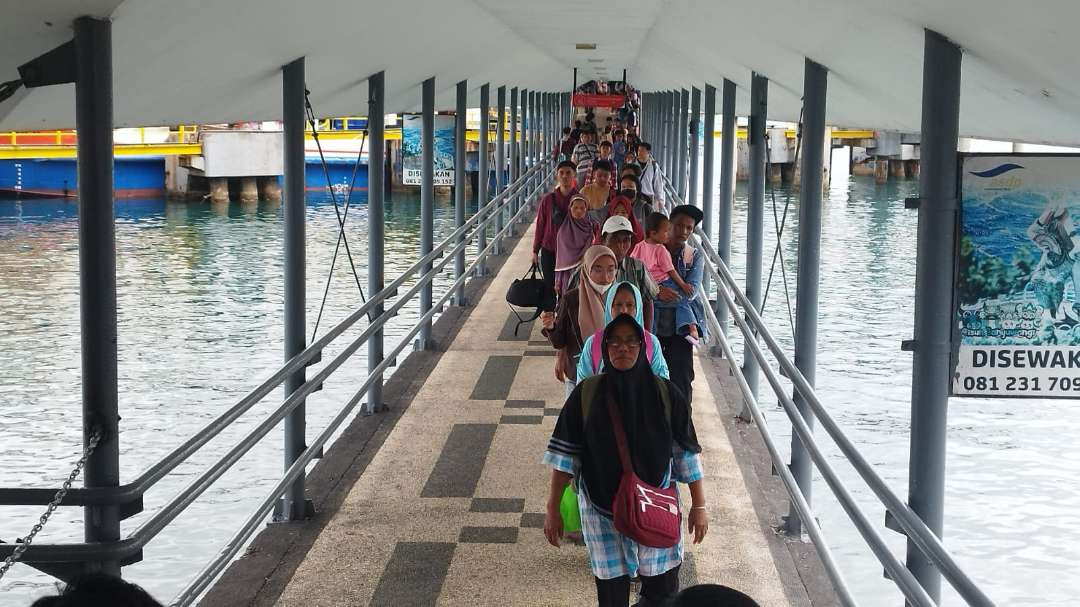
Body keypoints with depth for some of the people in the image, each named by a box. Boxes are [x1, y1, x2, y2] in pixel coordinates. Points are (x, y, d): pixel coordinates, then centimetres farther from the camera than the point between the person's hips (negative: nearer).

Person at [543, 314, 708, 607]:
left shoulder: (666, 394, -7)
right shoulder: (586, 394, -7)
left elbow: (687, 451, -1)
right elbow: (564, 452, -3)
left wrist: (699, 506, 0)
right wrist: (552, 509, -3)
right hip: (602, 510, 0)